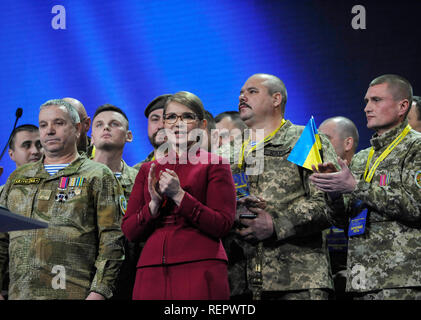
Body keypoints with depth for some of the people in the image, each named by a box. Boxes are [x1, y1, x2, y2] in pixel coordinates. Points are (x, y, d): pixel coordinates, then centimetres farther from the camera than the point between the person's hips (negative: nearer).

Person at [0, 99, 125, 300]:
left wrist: (99, 291, -12)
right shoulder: (18, 178, 21)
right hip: (20, 293, 4)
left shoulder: (98, 176, 7)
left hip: (73, 292, -4)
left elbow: (111, 241, -1)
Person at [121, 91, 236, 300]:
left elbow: (223, 225, -4)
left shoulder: (213, 165, 5)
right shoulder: (148, 170, 17)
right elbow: (129, 231, 12)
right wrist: (154, 205, -6)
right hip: (152, 272, 3)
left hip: (199, 267, -3)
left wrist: (179, 195, -11)